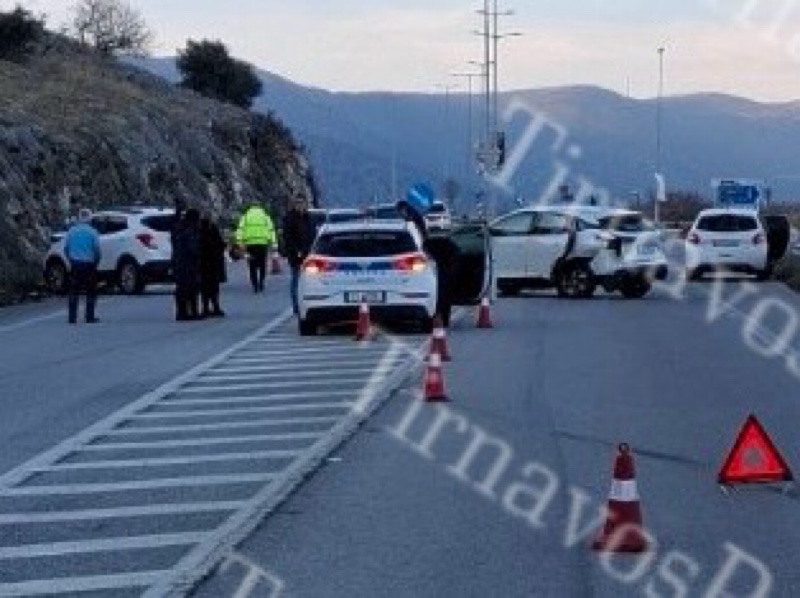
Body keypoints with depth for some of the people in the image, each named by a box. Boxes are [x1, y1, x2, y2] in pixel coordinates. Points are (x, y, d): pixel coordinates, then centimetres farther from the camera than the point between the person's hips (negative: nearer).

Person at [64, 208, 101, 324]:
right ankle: (90, 317, 4)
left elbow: (66, 248, 5)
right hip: (89, 265, -3)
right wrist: (96, 262, 7)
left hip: (75, 265, 3)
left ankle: (72, 317, 5)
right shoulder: (92, 232, -6)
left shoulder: (72, 231, 3)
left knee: (74, 292, 8)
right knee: (91, 292, 6)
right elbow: (97, 249, -8)